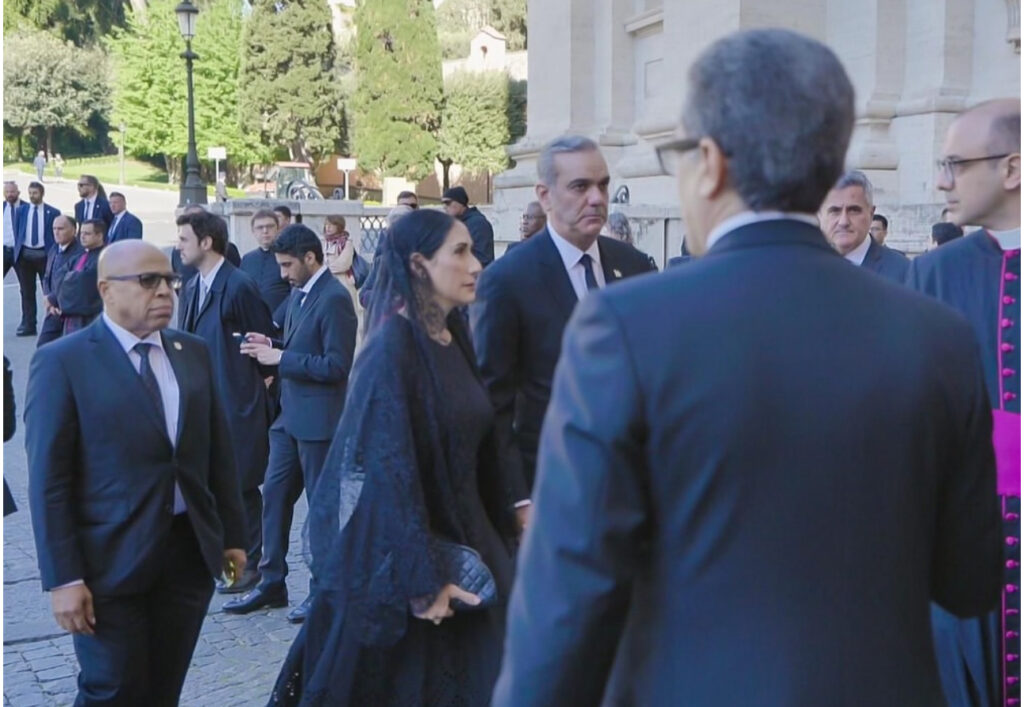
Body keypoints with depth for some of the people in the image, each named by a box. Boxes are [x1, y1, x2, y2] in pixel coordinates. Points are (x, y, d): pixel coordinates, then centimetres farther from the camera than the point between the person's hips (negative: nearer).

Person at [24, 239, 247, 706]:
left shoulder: (193, 352, 8)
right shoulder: (62, 361, -9)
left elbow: (218, 451, 12)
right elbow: (49, 481, -11)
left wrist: (232, 534, 11)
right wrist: (63, 578, -14)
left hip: (190, 551, 5)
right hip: (111, 560, -5)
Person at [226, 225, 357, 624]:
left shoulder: (333, 299, -17)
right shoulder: (298, 294, 12)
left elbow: (337, 366, -22)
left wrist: (280, 358, -18)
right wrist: (272, 348, 2)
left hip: (318, 420, -9)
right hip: (290, 415, 9)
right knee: (274, 495, 12)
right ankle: (271, 583, 24)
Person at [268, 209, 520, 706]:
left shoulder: (453, 339, 6)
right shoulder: (393, 348, -18)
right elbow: (391, 469, -22)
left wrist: (501, 526, 13)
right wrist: (422, 580, -23)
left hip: (464, 537, 7)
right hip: (403, 552, -7)